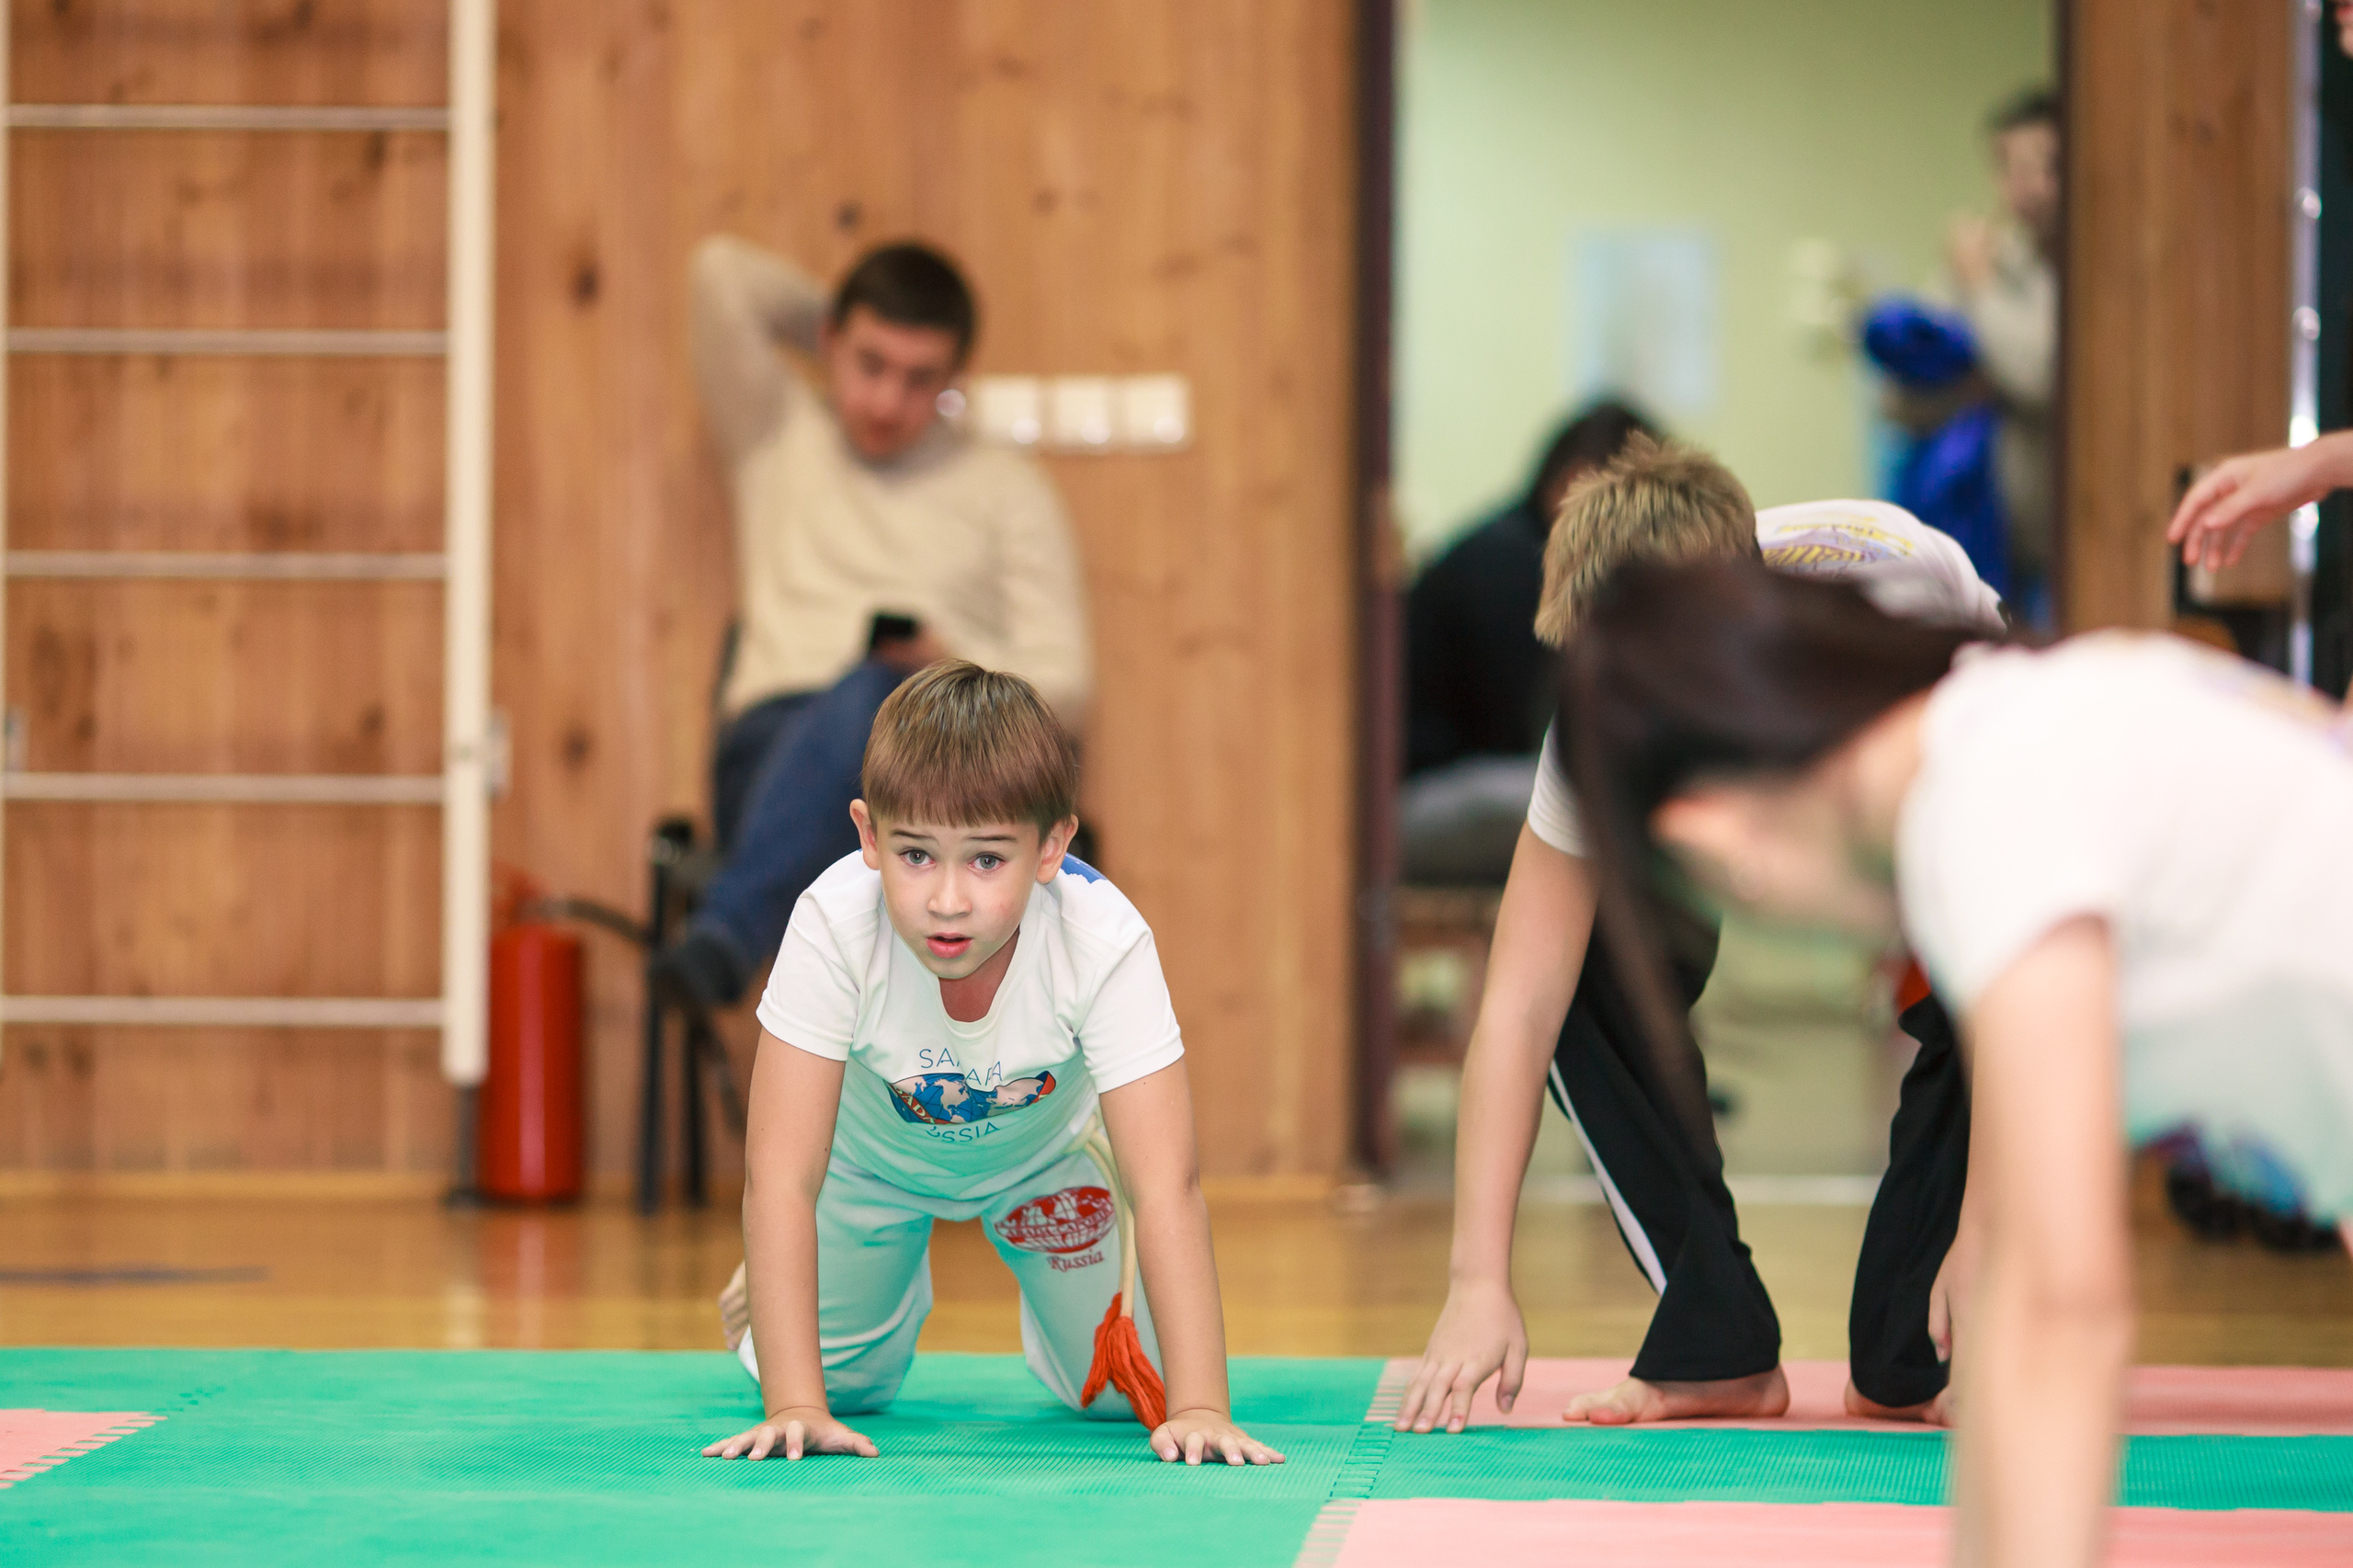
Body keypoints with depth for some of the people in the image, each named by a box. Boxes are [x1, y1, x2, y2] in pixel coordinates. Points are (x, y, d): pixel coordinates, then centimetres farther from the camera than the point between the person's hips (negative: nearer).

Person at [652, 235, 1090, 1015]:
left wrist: (958, 675, -10)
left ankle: (726, 932, -58)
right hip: (776, 749, 0)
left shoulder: (1007, 488, 22)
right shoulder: (780, 439, 26)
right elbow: (723, 271, 14)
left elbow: (1062, 687, 11)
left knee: (867, 696, -40)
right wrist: (830, 320, 29)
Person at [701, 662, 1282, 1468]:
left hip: (1042, 1152, 0)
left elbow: (1166, 1187, -40)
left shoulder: (1106, 945, -40)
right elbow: (781, 1180, -39)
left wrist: (1199, 1408, -50)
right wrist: (795, 1408, -46)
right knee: (840, 1381, 3)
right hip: (871, 1153, 0)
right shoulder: (833, 928, -41)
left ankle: (1056, 1308, 35)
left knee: (1120, 1389, 0)